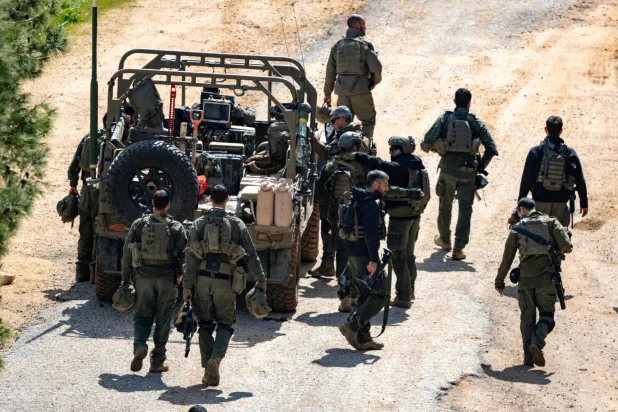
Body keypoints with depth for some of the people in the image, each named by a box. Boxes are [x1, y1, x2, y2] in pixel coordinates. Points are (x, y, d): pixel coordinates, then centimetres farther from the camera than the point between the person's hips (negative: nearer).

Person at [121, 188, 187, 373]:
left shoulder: (139, 225, -1)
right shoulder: (176, 227, -5)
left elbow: (127, 253, 2)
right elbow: (184, 254, -6)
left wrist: (125, 278, 10)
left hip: (143, 278, 1)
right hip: (167, 279, -1)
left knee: (142, 317, 11)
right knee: (162, 320, 8)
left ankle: (140, 346, -16)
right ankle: (157, 361, 10)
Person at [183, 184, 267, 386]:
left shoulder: (198, 224, 2)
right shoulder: (237, 225, 1)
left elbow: (190, 258, -4)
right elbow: (251, 255, 2)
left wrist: (187, 287, -4)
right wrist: (261, 281, 10)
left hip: (203, 279, 1)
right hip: (225, 282, -1)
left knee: (205, 325, 11)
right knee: (225, 324, 10)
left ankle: (208, 372, 8)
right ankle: (215, 359, -15)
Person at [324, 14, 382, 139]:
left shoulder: (338, 45, 9)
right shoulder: (365, 45, -7)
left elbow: (330, 71, 11)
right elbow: (376, 67, -14)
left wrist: (327, 93, 17)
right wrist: (375, 81, 7)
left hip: (342, 91, 5)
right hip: (361, 91, -5)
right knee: (368, 121, 5)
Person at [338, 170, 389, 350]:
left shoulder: (358, 201, 16)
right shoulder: (372, 205, -16)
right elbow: (370, 234, -23)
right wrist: (373, 260, -24)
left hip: (354, 254, 10)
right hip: (364, 256, -10)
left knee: (366, 296, 14)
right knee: (379, 296, -6)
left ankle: (363, 338, 14)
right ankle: (352, 327, -12)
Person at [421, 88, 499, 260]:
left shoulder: (445, 119, -2)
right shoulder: (475, 122, 0)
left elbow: (426, 143, -8)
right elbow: (491, 148, -4)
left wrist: (433, 148, 15)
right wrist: (481, 166, 8)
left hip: (448, 170, 1)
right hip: (468, 172, -1)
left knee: (445, 205, 22)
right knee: (465, 210, 5)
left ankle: (444, 239, 38)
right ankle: (458, 249, -3)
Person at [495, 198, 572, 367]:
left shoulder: (517, 229, 9)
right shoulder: (550, 222, 7)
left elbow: (507, 258, 10)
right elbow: (567, 246, -6)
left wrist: (499, 281, 20)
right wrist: (555, 249, 17)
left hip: (525, 279, 1)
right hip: (546, 278, -1)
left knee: (527, 317, 13)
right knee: (547, 315, 10)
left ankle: (528, 356, 7)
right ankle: (537, 342, -17)